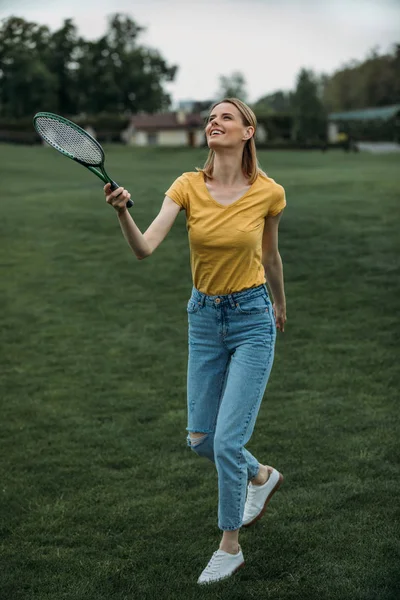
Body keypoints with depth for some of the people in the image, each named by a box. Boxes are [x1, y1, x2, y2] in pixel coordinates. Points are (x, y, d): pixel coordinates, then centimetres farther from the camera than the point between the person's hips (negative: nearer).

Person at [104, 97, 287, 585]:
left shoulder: (269, 193, -10)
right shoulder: (187, 187, -7)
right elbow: (144, 249, -19)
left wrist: (280, 304, 23)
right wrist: (122, 214, -38)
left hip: (252, 320, -3)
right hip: (204, 318, 4)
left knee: (227, 440, -8)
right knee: (200, 440, 10)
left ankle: (230, 547, 14)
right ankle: (262, 476, 42)